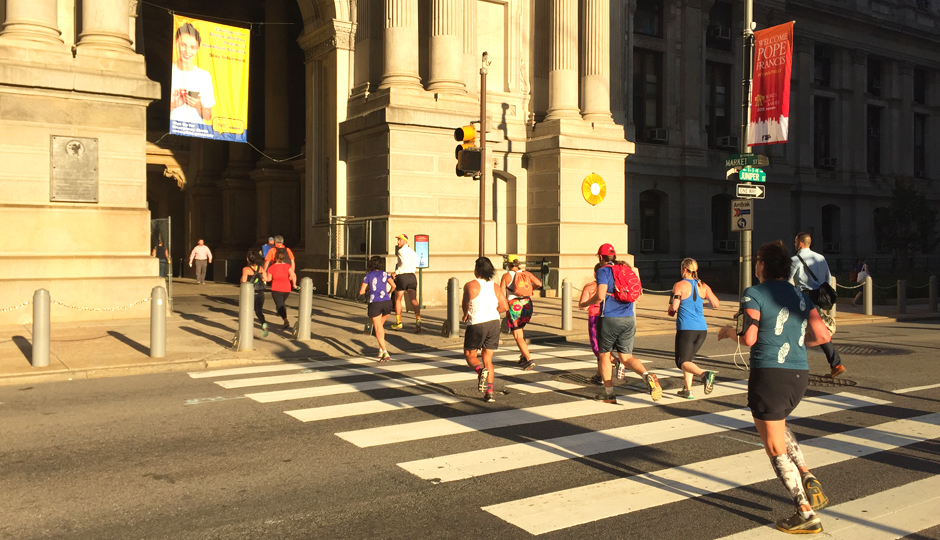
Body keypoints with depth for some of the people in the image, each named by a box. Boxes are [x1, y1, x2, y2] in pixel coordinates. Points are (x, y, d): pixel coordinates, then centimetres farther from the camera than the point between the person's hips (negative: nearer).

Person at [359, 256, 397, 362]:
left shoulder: (368, 276, 9)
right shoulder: (385, 274, 10)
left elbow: (361, 292, 5)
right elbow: (393, 286, -5)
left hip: (374, 304, -2)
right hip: (387, 303, 2)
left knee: (378, 330, 0)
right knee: (380, 325, 26)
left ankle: (385, 353, -15)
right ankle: (381, 349, 18)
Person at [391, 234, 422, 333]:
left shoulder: (401, 251, -7)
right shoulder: (412, 251, 17)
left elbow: (405, 264, -19)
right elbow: (416, 264, 16)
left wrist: (396, 272, -14)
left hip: (402, 276, -6)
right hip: (411, 276, 6)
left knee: (397, 300, 11)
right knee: (413, 300, -6)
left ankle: (398, 322, 17)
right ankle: (418, 319, -28)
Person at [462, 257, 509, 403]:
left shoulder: (471, 285, -9)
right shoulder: (496, 287, 4)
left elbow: (466, 302, -21)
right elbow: (505, 307, 1)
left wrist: (466, 315, -1)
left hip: (476, 325, -4)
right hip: (494, 324, 5)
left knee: (470, 355, 15)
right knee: (488, 360, 12)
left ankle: (481, 371, -17)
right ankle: (489, 392, 3)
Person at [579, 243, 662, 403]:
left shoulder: (603, 271, -4)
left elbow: (600, 296, -16)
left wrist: (584, 304, 1)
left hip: (609, 319, -5)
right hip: (629, 319, 5)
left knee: (604, 354, 13)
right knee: (626, 357, 7)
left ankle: (609, 393, 16)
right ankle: (647, 376, -22)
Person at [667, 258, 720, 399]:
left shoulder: (679, 285, -7)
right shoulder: (703, 286, 7)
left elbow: (674, 306, -16)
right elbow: (716, 304, 4)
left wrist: (670, 309, 7)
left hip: (686, 328, -6)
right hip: (702, 329, 6)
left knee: (682, 362, -2)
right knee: (687, 358, 22)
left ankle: (704, 374, -29)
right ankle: (688, 390, 18)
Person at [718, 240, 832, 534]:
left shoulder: (754, 294, -7)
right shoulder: (801, 296, 11)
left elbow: (749, 338, -16)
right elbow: (823, 336, 7)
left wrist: (730, 332, 4)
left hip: (769, 374, -7)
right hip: (799, 374, 7)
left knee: (775, 449, 6)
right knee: (778, 426, 32)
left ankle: (806, 514, 7)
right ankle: (807, 478, 15)